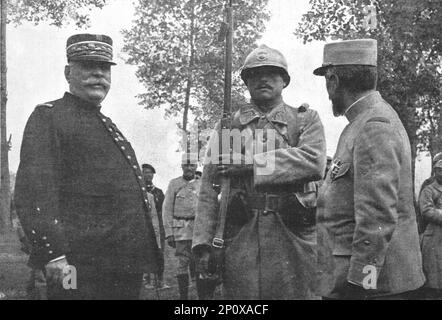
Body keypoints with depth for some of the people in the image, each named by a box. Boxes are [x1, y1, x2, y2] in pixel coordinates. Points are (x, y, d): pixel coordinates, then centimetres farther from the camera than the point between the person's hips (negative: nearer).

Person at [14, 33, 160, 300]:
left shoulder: (109, 126, 22)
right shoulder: (48, 117, -3)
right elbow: (33, 193, -15)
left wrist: (146, 257, 22)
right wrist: (53, 255, -24)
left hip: (128, 268, 8)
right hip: (82, 269, -8)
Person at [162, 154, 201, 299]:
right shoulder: (174, 184, 3)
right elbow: (167, 209, 1)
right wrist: (169, 233, -6)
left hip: (199, 229, 2)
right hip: (181, 229, -2)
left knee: (197, 262, 4)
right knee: (183, 263, -5)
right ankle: (183, 295, 2)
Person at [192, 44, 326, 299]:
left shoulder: (306, 119, 11)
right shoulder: (229, 125, 14)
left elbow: (314, 162, -10)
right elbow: (209, 190, 9)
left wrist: (251, 163, -12)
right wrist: (204, 242, 0)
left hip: (293, 237, -1)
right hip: (240, 237, 1)